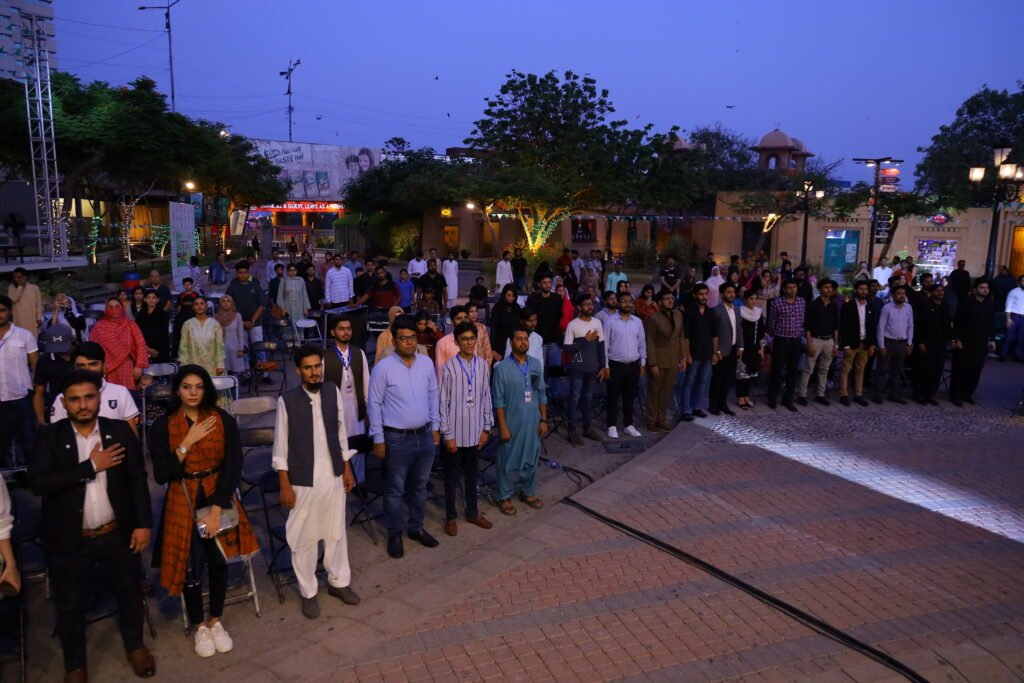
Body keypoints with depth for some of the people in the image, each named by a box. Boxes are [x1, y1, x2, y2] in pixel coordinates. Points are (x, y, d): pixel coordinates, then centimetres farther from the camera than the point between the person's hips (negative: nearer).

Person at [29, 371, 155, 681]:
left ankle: (135, 646, 42)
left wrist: (143, 524, -6)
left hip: (117, 534, 2)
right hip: (69, 540, -1)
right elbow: (37, 483, -19)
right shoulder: (50, 437, -7)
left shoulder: (120, 430, -3)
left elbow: (138, 479, -2)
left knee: (129, 593, 17)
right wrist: (91, 466, -21)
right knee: (70, 605, 14)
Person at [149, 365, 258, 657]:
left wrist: (216, 509, -15)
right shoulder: (163, 426, -6)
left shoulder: (224, 421, -7)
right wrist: (187, 442, -20)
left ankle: (216, 622, 31)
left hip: (218, 498, 1)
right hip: (183, 502, -1)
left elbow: (233, 468, -9)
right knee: (192, 567, 3)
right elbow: (161, 475, -12)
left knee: (218, 562, 8)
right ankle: (199, 627, 26)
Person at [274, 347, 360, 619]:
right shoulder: (287, 400, -13)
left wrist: (347, 469, 7)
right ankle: (308, 592, 27)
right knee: (304, 538, 9)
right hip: (303, 480, -3)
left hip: (333, 475, 3)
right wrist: (285, 485, -8)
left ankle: (338, 582, 35)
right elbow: (281, 446, -8)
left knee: (336, 532, 16)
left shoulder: (333, 392, -2)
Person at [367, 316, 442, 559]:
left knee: (419, 487, 19)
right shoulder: (383, 368, -14)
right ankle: (394, 534, 26)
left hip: (425, 436, 5)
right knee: (395, 490, 9)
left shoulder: (426, 363, 0)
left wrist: (435, 427, 9)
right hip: (397, 439, -4)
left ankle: (416, 527, 36)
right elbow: (374, 404, -10)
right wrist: (378, 439, -9)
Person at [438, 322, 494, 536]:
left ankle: (472, 512, 34)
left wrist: (486, 428, 5)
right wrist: (447, 434, -11)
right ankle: (451, 517, 24)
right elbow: (443, 403, -11)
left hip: (475, 431, 4)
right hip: (455, 432, -4)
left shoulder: (482, 365, -1)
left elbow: (486, 398, 6)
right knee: (452, 475, 10)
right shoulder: (449, 367, -13)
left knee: (471, 473, 19)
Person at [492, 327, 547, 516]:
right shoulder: (502, 368, -12)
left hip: (533, 422, 5)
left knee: (531, 459, 16)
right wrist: (503, 426, -14)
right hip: (512, 423, -5)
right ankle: (505, 497, 22)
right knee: (508, 461, 7)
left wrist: (543, 419, 5)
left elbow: (542, 394, 8)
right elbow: (498, 400, -11)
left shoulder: (536, 364, 3)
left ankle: (528, 492, 34)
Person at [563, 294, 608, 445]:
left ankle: (587, 427, 24)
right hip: (577, 368, -4)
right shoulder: (573, 325, -11)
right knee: (575, 398, 0)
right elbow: (566, 348, -14)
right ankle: (572, 430, 6)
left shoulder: (597, 323, 4)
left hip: (592, 368, 5)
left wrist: (603, 366, 6)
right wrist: (585, 340, -17)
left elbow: (601, 346, 9)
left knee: (587, 398, 14)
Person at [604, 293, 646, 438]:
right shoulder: (611, 322, -6)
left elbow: (642, 344, 11)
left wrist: (643, 363, 8)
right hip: (616, 365, -3)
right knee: (613, 397, 3)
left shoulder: (638, 321, 5)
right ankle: (612, 426, 13)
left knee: (630, 397, 12)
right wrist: (605, 365, -8)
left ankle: (629, 425, 23)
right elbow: (604, 344, -5)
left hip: (633, 365, 3)